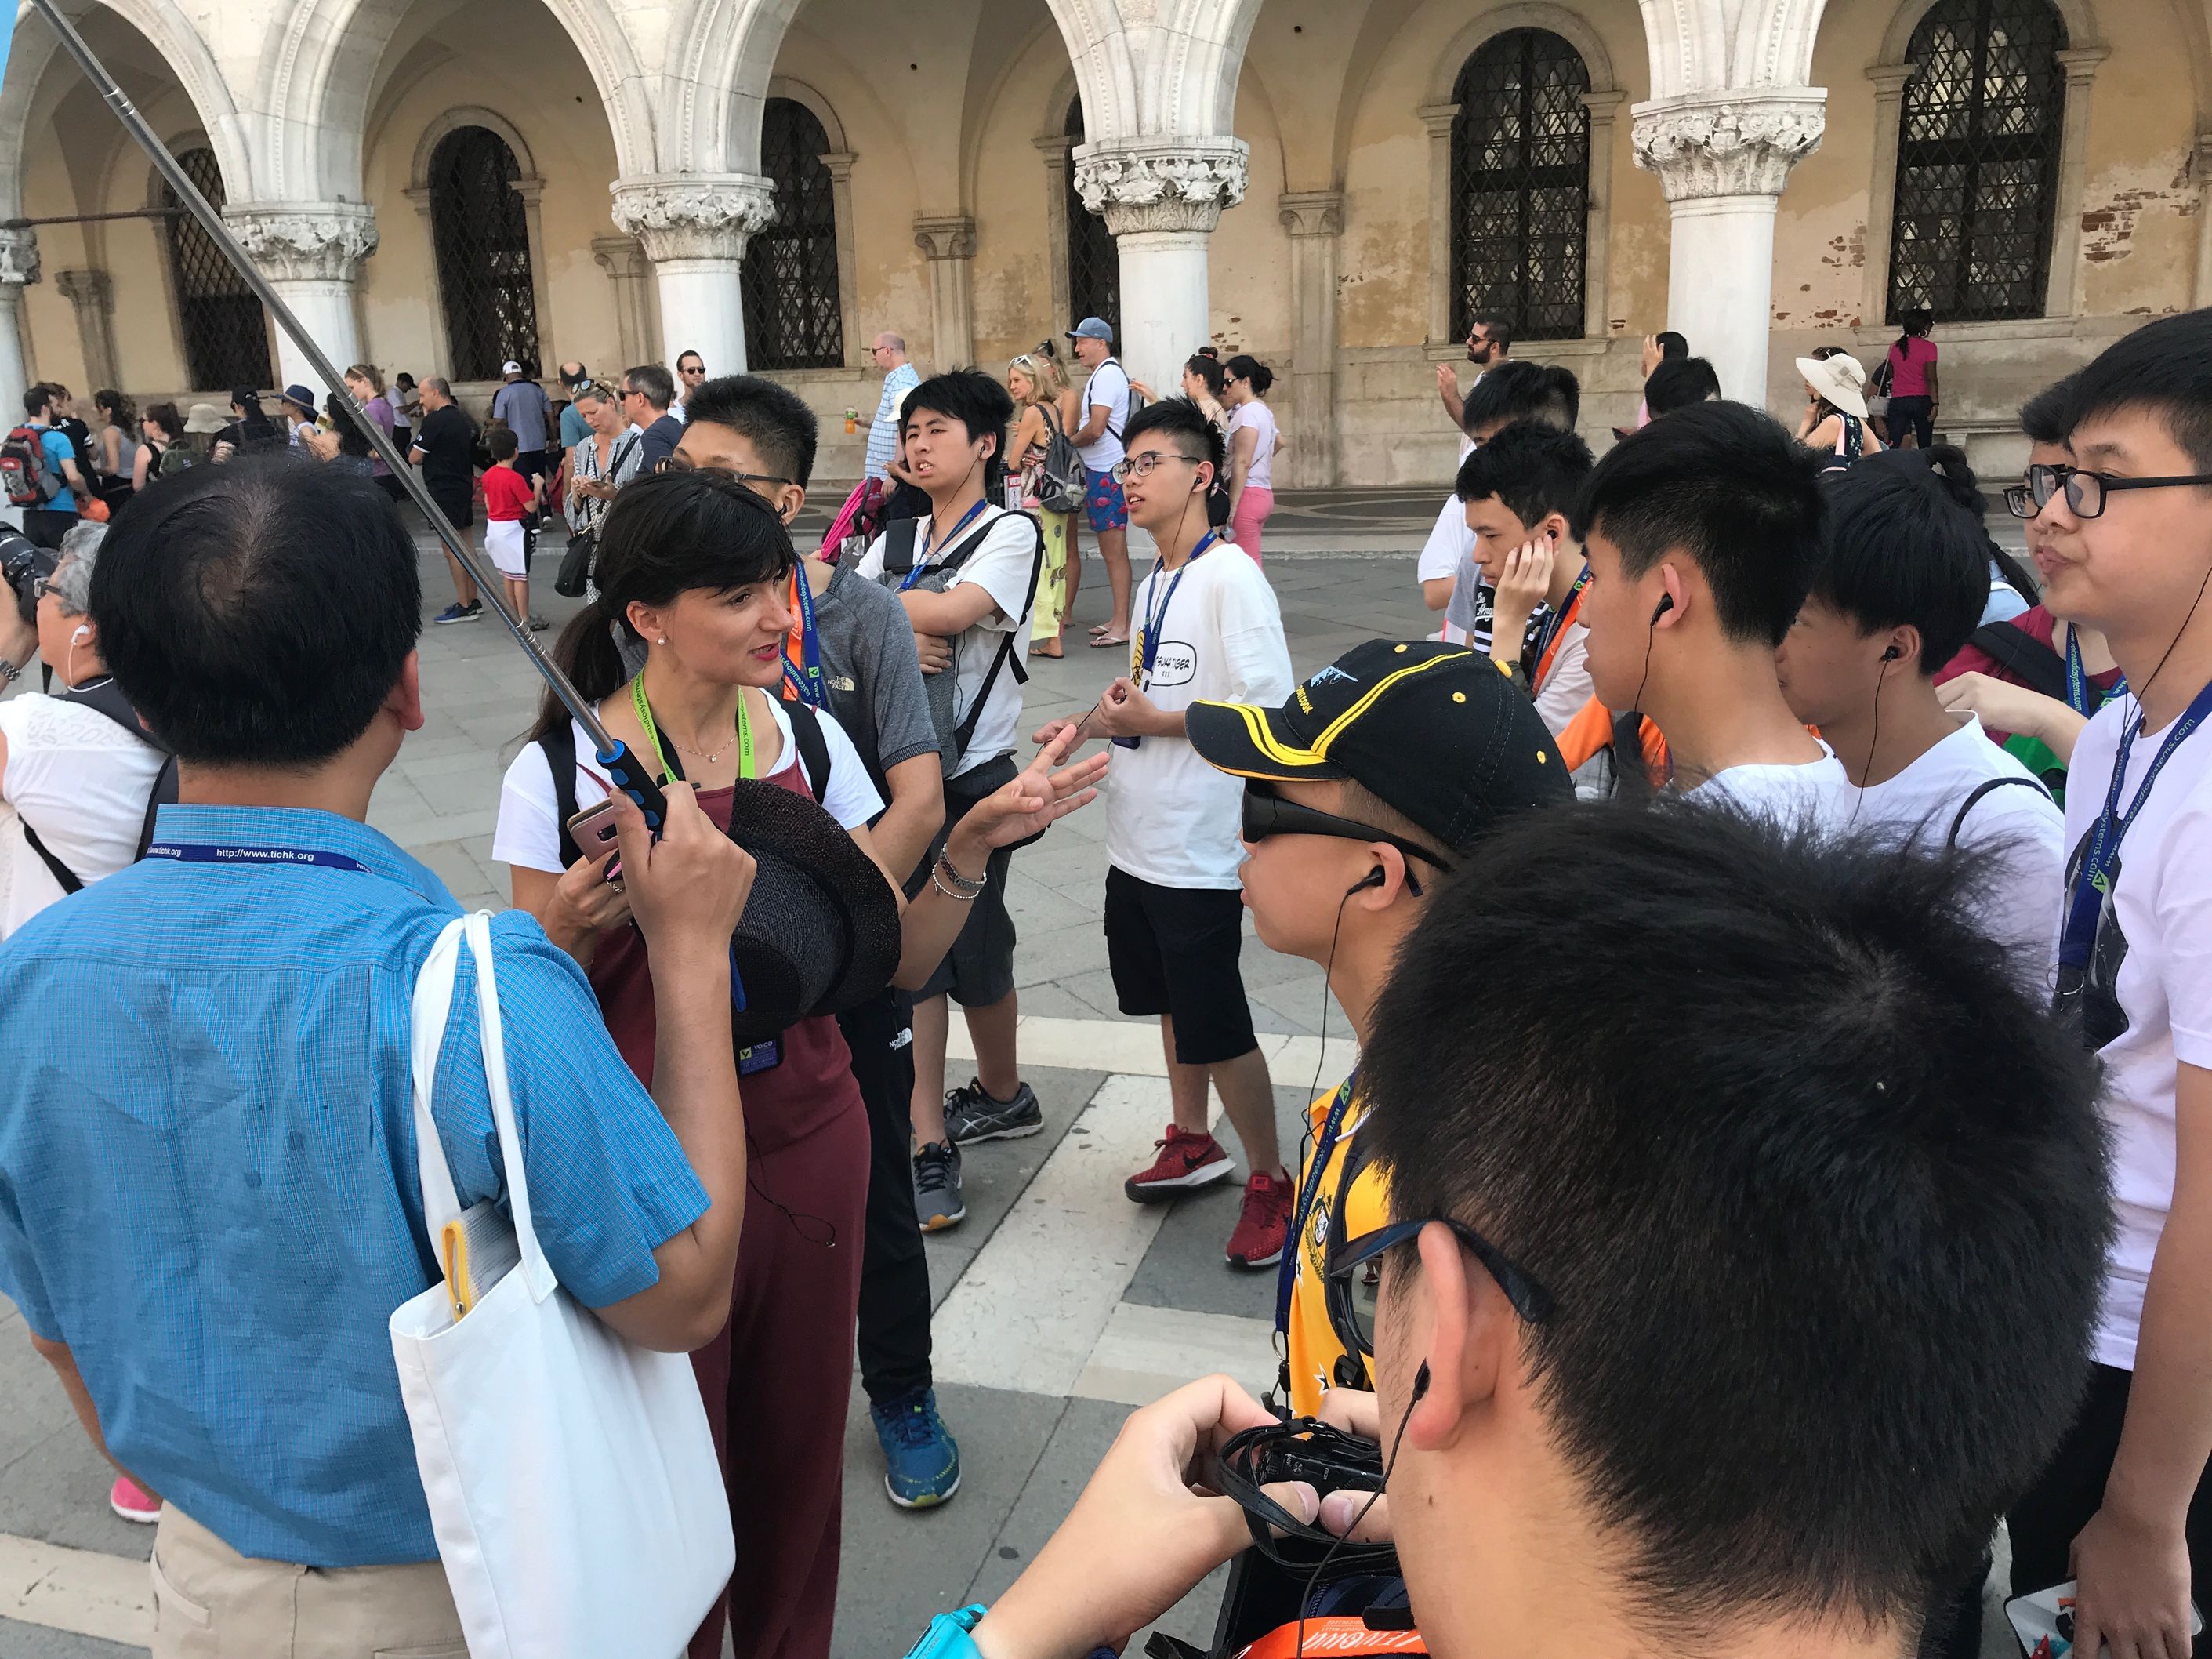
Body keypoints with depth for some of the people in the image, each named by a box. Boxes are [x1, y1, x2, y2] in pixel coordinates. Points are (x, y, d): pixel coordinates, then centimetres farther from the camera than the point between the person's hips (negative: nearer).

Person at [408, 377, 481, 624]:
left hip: (444, 491, -9)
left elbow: (414, 458, -13)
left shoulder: (434, 420, -15)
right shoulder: (462, 419, 11)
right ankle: (473, 601, 18)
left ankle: (464, 606, -4)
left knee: (451, 549, -5)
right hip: (464, 488, 9)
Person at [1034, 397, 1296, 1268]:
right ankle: (1193, 1143, 38)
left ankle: (1270, 1180, 16)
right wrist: (1093, 723, 3)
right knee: (1174, 1006, 21)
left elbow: (1271, 713, -23)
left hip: (1199, 851, -9)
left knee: (1217, 1026, -1)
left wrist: (1154, 722, -18)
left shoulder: (1232, 578, -16)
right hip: (1137, 840, 9)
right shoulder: (1152, 583, 12)